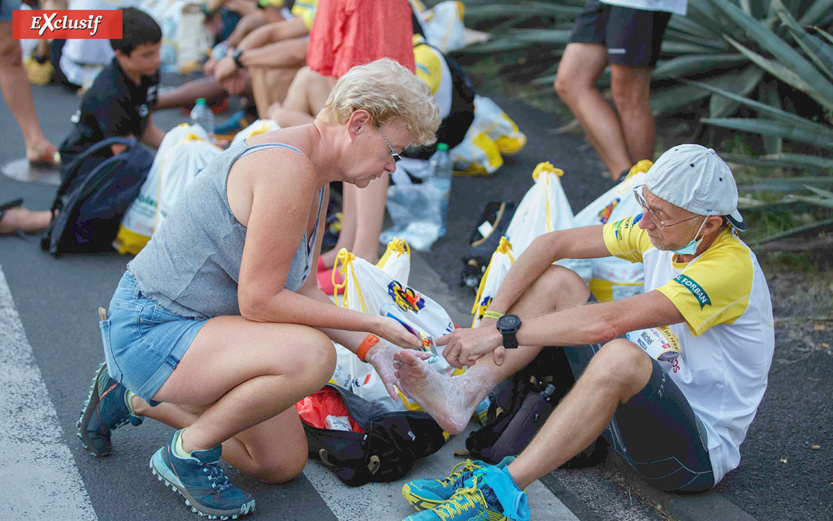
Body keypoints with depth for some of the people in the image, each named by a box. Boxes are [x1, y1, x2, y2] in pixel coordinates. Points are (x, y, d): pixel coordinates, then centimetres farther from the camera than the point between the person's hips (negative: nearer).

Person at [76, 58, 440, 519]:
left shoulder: (316, 178, 6)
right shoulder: (287, 168, -26)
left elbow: (301, 293, 9)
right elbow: (259, 302, -27)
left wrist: (372, 349, 0)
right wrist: (373, 323, -20)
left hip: (199, 325, 10)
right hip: (149, 330, -10)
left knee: (283, 464, 16)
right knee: (311, 354, -32)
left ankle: (135, 399, 26)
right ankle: (188, 451, -8)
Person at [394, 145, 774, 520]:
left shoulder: (730, 267, -27)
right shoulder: (661, 229, -3)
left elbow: (609, 322, -37)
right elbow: (553, 243, 0)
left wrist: (504, 331, -34)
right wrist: (492, 317, -11)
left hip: (700, 454, -8)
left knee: (620, 356, -41)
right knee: (557, 281, -2)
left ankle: (501, 488, -35)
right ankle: (459, 398, -15)